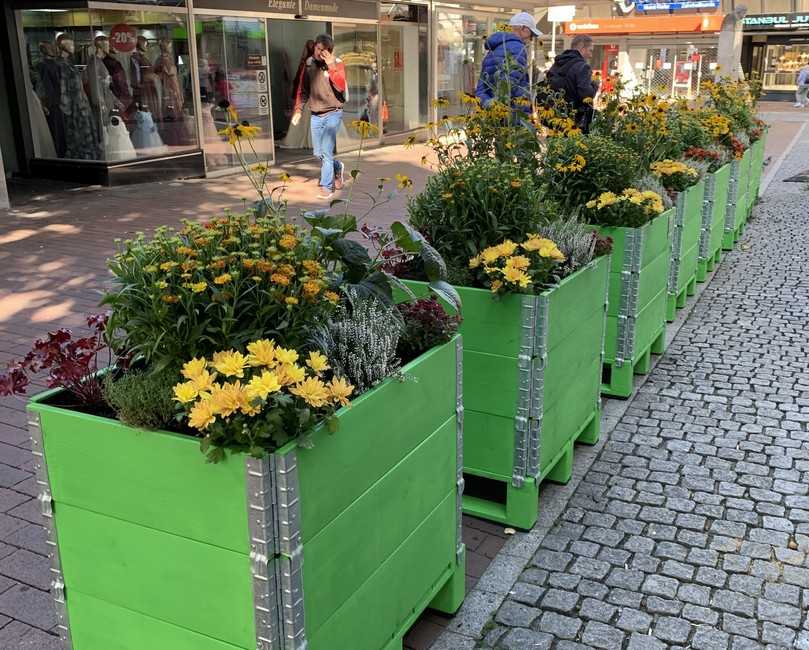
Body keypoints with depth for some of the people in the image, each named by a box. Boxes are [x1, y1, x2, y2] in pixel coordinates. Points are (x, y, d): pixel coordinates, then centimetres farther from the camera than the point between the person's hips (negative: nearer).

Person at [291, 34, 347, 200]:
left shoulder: (337, 64, -8)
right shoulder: (309, 63, 6)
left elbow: (341, 86, -24)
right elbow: (303, 89, 15)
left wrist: (331, 66, -26)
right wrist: (298, 110, 8)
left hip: (333, 113, -5)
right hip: (315, 115, 5)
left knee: (326, 151, -12)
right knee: (318, 153, 11)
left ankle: (326, 187, -2)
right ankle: (337, 168, 39)